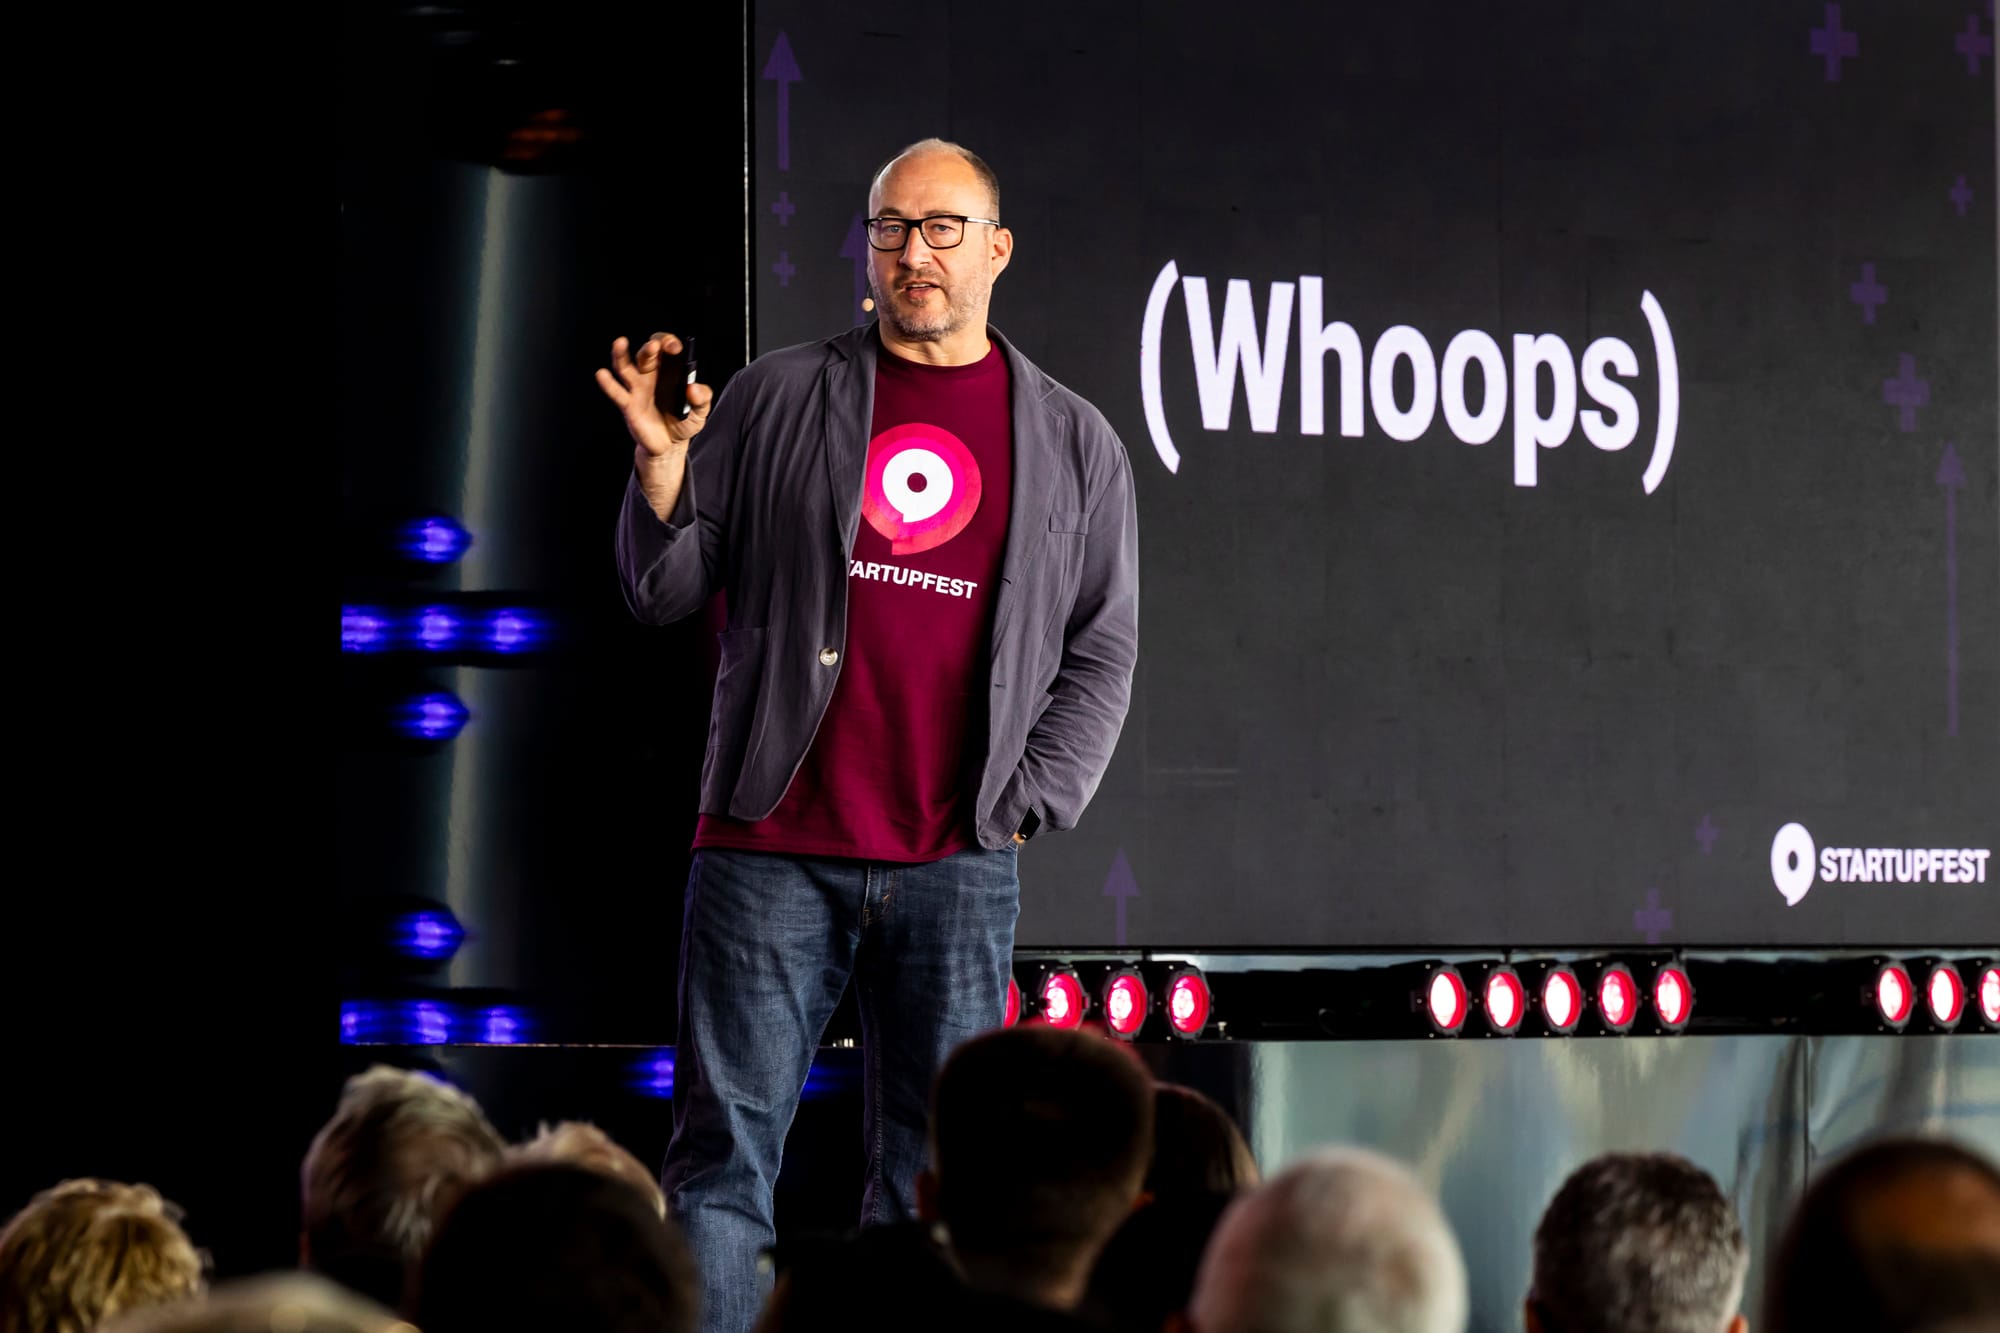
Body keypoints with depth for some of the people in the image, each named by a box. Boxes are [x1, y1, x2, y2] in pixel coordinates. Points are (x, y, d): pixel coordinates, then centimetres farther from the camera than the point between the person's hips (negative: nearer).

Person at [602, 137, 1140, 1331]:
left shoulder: (1074, 445, 11)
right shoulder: (777, 400, 9)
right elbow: (665, 591, 9)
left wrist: (1022, 808, 1)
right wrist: (662, 465, -9)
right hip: (774, 850, -1)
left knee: (934, 1176, 2)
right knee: (725, 1156, -4)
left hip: (959, 871, 1)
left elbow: (1102, 655, 12)